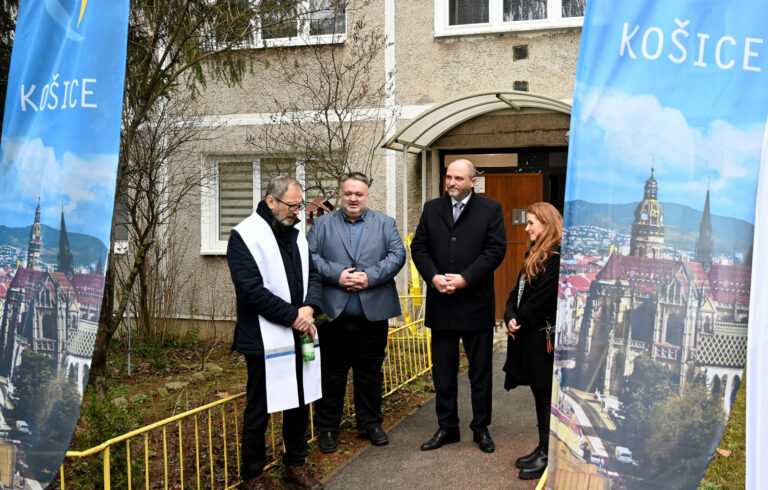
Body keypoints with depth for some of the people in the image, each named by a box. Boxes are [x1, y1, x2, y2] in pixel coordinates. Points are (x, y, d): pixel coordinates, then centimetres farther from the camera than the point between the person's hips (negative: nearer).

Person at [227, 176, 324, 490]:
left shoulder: (296, 234, 12)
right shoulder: (245, 236, -11)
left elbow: (312, 274, 12)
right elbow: (251, 289, -19)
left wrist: (309, 307, -8)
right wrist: (293, 316, -16)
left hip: (299, 335, 7)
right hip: (266, 340, -7)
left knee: (300, 404, 16)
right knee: (258, 412, 5)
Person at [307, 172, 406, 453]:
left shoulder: (385, 224, 10)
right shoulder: (322, 224, 9)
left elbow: (397, 255, -1)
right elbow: (310, 256, -2)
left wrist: (370, 277, -14)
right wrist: (336, 275, -16)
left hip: (373, 314, 1)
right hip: (334, 314, -1)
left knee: (371, 373, 12)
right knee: (332, 374, 6)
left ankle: (371, 424, 25)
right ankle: (327, 427, 18)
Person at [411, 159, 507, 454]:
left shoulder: (490, 209, -1)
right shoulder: (432, 209, 9)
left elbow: (496, 249, -9)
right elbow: (419, 247, 5)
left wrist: (465, 278, -17)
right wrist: (433, 277, -12)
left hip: (476, 303, -3)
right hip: (440, 304, 3)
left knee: (480, 371, 9)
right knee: (443, 371, 10)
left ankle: (481, 428, 22)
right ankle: (447, 427, 23)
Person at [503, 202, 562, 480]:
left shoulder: (557, 258, -15)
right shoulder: (533, 256, 15)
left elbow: (543, 299, -19)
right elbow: (518, 291, 13)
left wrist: (520, 322, -10)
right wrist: (511, 317, -2)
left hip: (544, 338, -9)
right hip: (528, 336, 9)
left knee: (546, 395, 1)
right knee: (539, 394, 15)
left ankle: (546, 454, 11)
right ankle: (543, 449, 25)